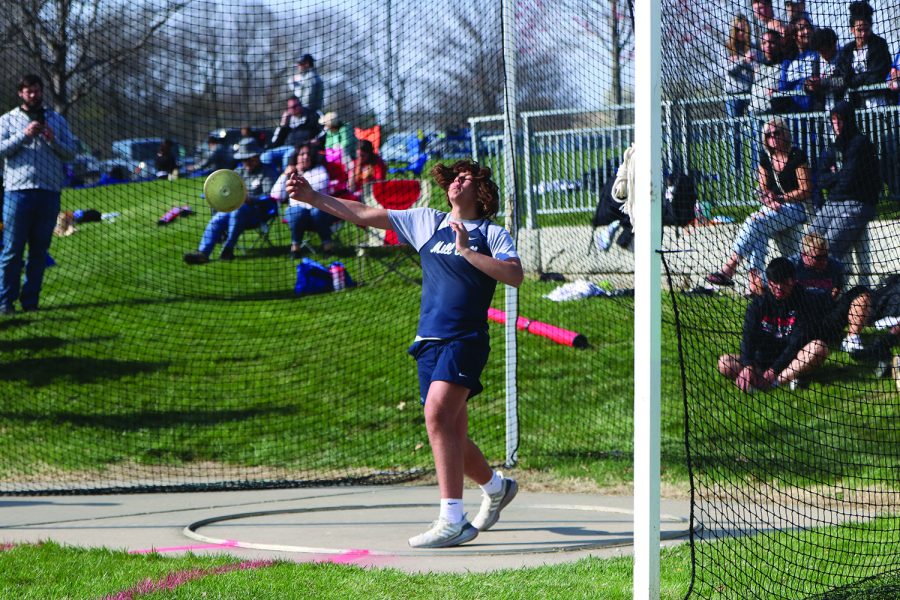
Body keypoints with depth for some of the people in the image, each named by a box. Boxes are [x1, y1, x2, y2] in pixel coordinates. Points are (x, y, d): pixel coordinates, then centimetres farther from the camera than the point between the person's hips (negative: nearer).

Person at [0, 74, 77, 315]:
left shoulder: (57, 120, 15)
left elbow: (71, 153, 9)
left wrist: (53, 141, -9)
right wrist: (24, 135, -14)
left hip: (49, 192, 3)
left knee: (40, 250, 4)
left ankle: (30, 300, 9)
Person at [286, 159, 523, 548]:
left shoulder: (492, 234, 5)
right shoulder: (426, 222, 17)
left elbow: (515, 276, -11)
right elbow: (363, 215, 16)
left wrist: (468, 252, -16)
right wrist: (312, 198, 9)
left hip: (465, 339, -5)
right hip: (429, 341, 5)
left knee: (438, 416, -24)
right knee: (451, 438, 8)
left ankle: (452, 522, -27)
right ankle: (497, 487, 38)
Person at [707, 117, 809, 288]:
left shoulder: (797, 156, -8)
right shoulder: (765, 159, 11)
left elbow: (805, 192, -9)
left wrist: (779, 198, -16)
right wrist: (768, 200, -9)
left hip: (795, 208, -6)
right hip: (772, 209, 6)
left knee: (754, 222, -28)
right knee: (758, 233, -28)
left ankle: (728, 270, -32)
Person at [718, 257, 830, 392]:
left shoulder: (804, 303, -6)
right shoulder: (759, 303, 0)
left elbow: (796, 343, -16)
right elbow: (748, 337, -13)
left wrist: (774, 370, -25)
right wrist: (747, 366, -32)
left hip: (790, 361, -3)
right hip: (762, 359, 3)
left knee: (819, 347, -30)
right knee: (724, 363, -21)